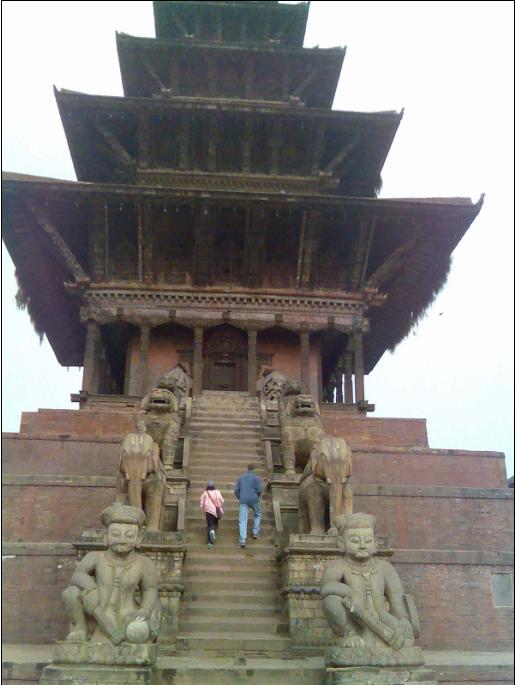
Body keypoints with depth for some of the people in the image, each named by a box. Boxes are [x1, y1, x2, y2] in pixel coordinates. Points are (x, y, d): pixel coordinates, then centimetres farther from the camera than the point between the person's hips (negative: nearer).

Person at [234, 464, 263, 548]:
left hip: (243, 501, 2)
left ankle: (243, 540, -16)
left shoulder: (241, 478, 13)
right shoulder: (257, 478, 2)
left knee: (243, 521, -3)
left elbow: (236, 490, 7)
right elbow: (259, 490, -7)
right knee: (257, 515, 27)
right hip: (253, 500, -2)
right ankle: (255, 532, 22)